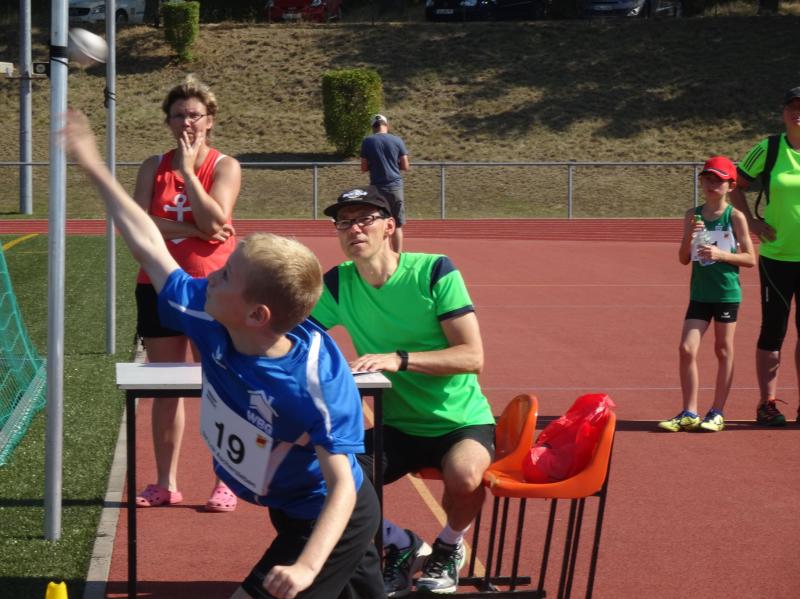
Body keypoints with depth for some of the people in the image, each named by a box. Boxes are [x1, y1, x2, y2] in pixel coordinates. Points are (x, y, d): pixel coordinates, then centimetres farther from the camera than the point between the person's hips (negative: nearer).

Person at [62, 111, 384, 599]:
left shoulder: (316, 380, -36)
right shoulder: (210, 321, -17)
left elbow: (342, 485, -35)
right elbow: (148, 247, -6)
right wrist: (96, 169, -1)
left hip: (332, 520, -7)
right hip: (290, 510, 8)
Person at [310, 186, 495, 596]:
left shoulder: (434, 271, -14)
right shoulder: (338, 284, -2)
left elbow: (473, 356, -19)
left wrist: (399, 359, -31)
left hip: (461, 421, -4)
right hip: (397, 427, 4)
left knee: (463, 476, -36)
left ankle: (449, 545, 2)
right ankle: (402, 546, 11)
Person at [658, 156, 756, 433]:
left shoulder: (735, 217, -5)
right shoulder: (693, 215, 5)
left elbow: (750, 259, -6)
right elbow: (683, 259, 5)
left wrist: (720, 254, -18)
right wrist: (689, 236, -12)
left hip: (727, 293, -3)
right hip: (699, 293, 3)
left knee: (723, 351, 7)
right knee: (687, 349, -5)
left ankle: (717, 413, 15)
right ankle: (689, 413, 3)